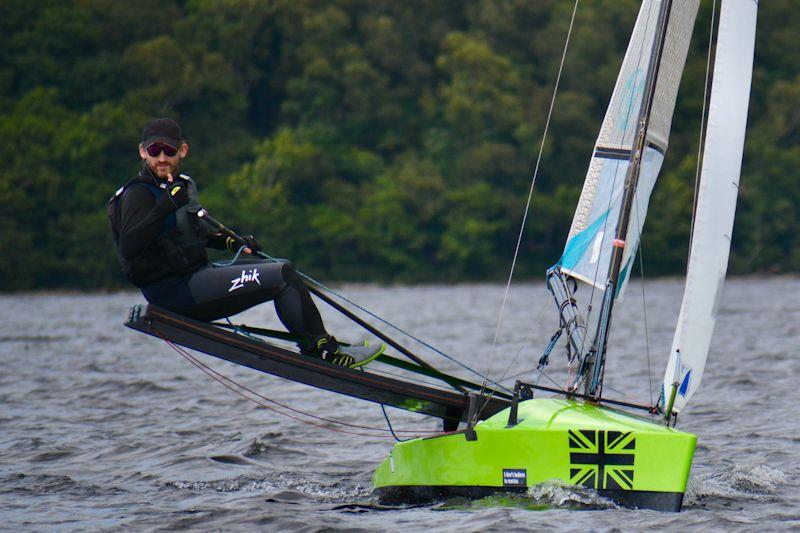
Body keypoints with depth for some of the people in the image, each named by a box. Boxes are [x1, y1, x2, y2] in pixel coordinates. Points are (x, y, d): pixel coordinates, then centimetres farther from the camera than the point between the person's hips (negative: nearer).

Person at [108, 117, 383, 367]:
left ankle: (316, 344, 18)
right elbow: (127, 248, -31)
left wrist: (229, 242, 14)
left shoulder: (183, 184, 12)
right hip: (174, 291, -10)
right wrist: (165, 206, -39)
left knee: (283, 269, 18)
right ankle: (324, 352, -6)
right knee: (282, 276, -14)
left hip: (197, 272, 10)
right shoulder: (137, 194, -16)